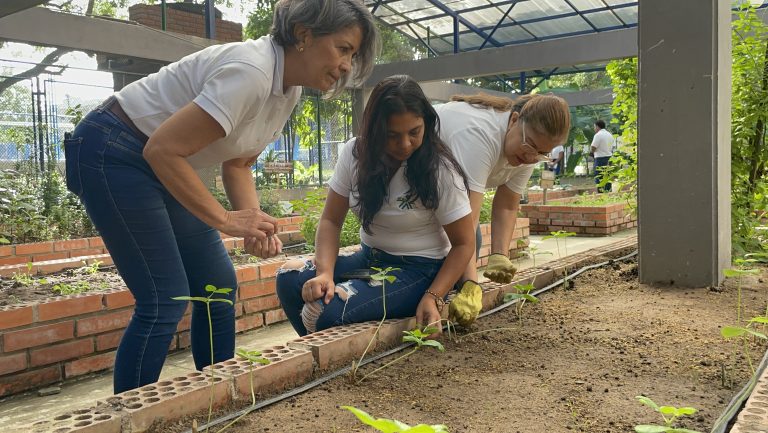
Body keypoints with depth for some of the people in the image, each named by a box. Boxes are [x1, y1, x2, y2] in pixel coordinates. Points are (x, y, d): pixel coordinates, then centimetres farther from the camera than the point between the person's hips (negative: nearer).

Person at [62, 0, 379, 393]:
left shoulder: (290, 89, 1)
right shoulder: (250, 71, -28)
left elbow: (237, 163, 6)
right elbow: (162, 150, -29)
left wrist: (255, 224, -10)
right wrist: (227, 220, -24)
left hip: (162, 165, 9)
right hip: (113, 154, -9)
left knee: (219, 286, 7)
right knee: (166, 299, -11)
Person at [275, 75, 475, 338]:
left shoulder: (440, 171, -16)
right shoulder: (355, 153, -5)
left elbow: (464, 243, -10)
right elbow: (331, 220, -2)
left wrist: (433, 298, -23)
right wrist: (325, 272, -19)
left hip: (419, 270, -5)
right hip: (369, 259, 6)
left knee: (324, 310, -27)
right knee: (290, 277, -17)